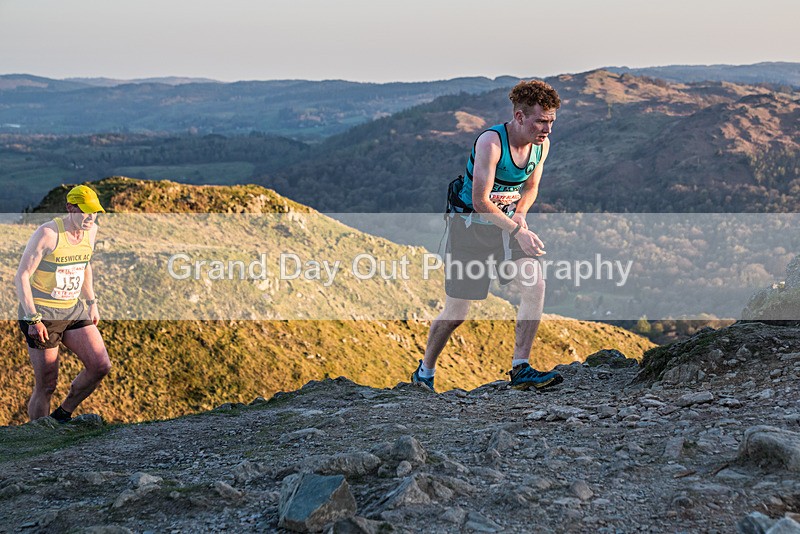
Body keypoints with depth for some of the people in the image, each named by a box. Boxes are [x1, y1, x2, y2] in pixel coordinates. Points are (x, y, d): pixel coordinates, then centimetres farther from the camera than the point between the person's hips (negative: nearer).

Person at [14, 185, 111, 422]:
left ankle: (62, 415, 14)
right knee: (46, 386, -2)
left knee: (101, 366, -6)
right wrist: (33, 319, -22)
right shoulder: (47, 233, -19)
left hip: (73, 309, 7)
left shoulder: (91, 230, 2)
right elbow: (21, 277, -18)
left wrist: (91, 302, 19)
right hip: (41, 313, -7)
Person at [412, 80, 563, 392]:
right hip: (471, 225, -5)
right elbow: (480, 201, -24)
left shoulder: (541, 145, -4)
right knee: (457, 311, 2)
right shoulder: (490, 143, -25)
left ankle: (520, 370, -13)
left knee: (535, 284, -19)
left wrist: (519, 214, -7)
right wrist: (517, 231, -26)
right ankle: (425, 372, 26)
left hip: (507, 224, 5)